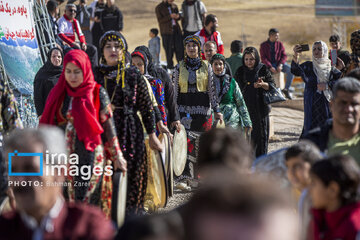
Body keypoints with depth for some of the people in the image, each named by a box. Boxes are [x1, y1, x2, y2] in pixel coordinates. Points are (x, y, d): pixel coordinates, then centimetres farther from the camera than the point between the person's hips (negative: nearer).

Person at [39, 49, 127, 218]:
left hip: (91, 152, -3)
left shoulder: (98, 93, -1)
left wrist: (117, 156, 1)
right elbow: (49, 125, 13)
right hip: (65, 154, 3)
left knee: (87, 199, -7)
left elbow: (109, 126, 1)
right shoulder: (58, 94, 8)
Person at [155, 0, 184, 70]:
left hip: (176, 30, 4)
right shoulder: (159, 8, -2)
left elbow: (178, 15, 23)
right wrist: (170, 16, -20)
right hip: (167, 32, -4)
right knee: (169, 49, -3)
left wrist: (178, 16, -3)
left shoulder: (174, 6, 13)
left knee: (179, 47, -2)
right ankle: (170, 65, 7)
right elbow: (160, 20, -9)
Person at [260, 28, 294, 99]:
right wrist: (270, 67, -22)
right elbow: (263, 58, -7)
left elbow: (284, 56, 3)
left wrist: (280, 65, -17)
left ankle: (286, 89, -13)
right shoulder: (263, 45, 1)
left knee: (291, 70, -24)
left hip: (278, 63, 2)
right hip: (268, 64, -2)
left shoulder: (280, 44, 7)